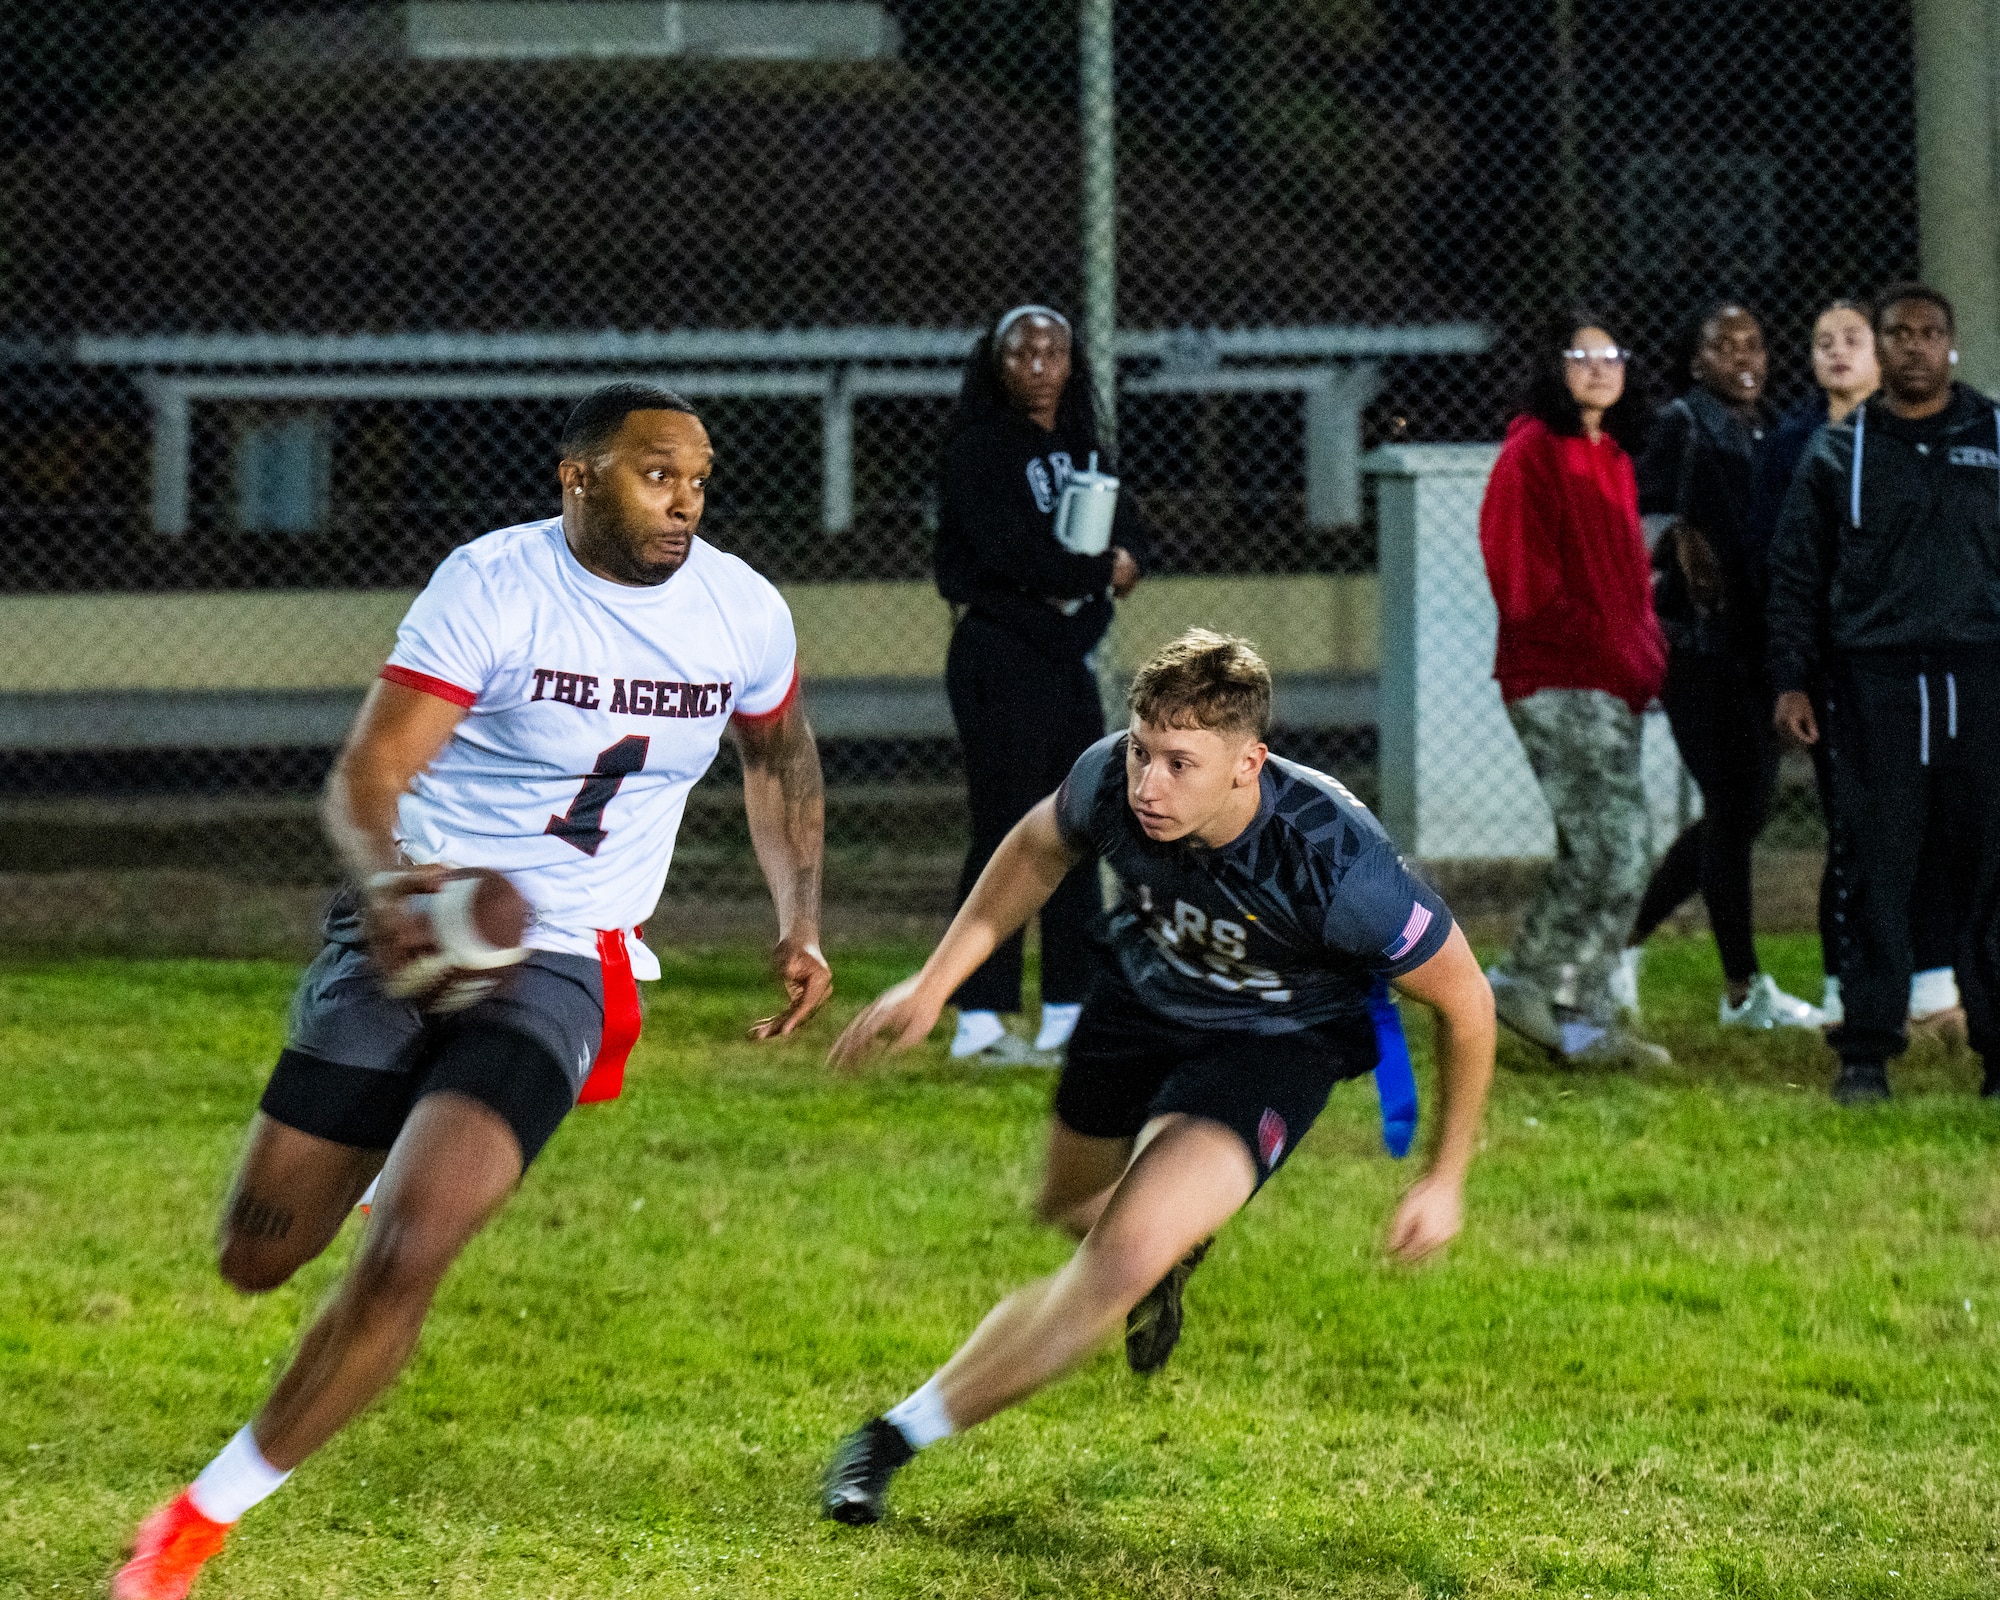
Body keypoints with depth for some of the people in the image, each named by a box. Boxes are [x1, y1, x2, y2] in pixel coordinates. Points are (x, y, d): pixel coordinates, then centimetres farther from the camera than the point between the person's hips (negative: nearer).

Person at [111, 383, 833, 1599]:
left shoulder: (744, 614, -1)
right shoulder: (492, 586, -14)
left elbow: (780, 753, 22)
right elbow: (367, 776, -19)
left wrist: (802, 919, 14)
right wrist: (383, 881, -40)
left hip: (557, 964, 1)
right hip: (411, 936, -1)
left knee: (408, 1251, -21)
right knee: (259, 1260, 3)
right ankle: (402, 1154, 41)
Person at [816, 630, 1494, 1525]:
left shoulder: (1335, 861, -38)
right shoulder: (1110, 781, -27)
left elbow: (1464, 1001, -21)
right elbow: (1040, 849, 1)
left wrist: (1446, 1180, -12)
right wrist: (934, 983, -1)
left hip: (1276, 1042, -5)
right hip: (1142, 1001, 5)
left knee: (1123, 1261, -26)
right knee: (1073, 1210, 29)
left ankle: (896, 1437, -14)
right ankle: (1175, 1245, 67)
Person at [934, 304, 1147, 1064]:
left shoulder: (1080, 445, 16)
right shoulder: (979, 450, -8)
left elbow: (1130, 529, 12)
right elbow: (1008, 549, -20)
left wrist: (1119, 561, -12)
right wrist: (1099, 569, -9)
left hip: (1069, 655, 8)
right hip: (1002, 653, -8)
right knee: (1007, 829, -10)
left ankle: (1070, 1011, 17)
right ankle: (979, 1018, -9)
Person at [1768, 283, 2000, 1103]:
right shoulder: (1837, 451, 9)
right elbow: (1795, 572, 11)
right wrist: (1790, 681, 4)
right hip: (1874, 682, 0)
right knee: (1874, 871, -2)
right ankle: (1866, 1049, 2)